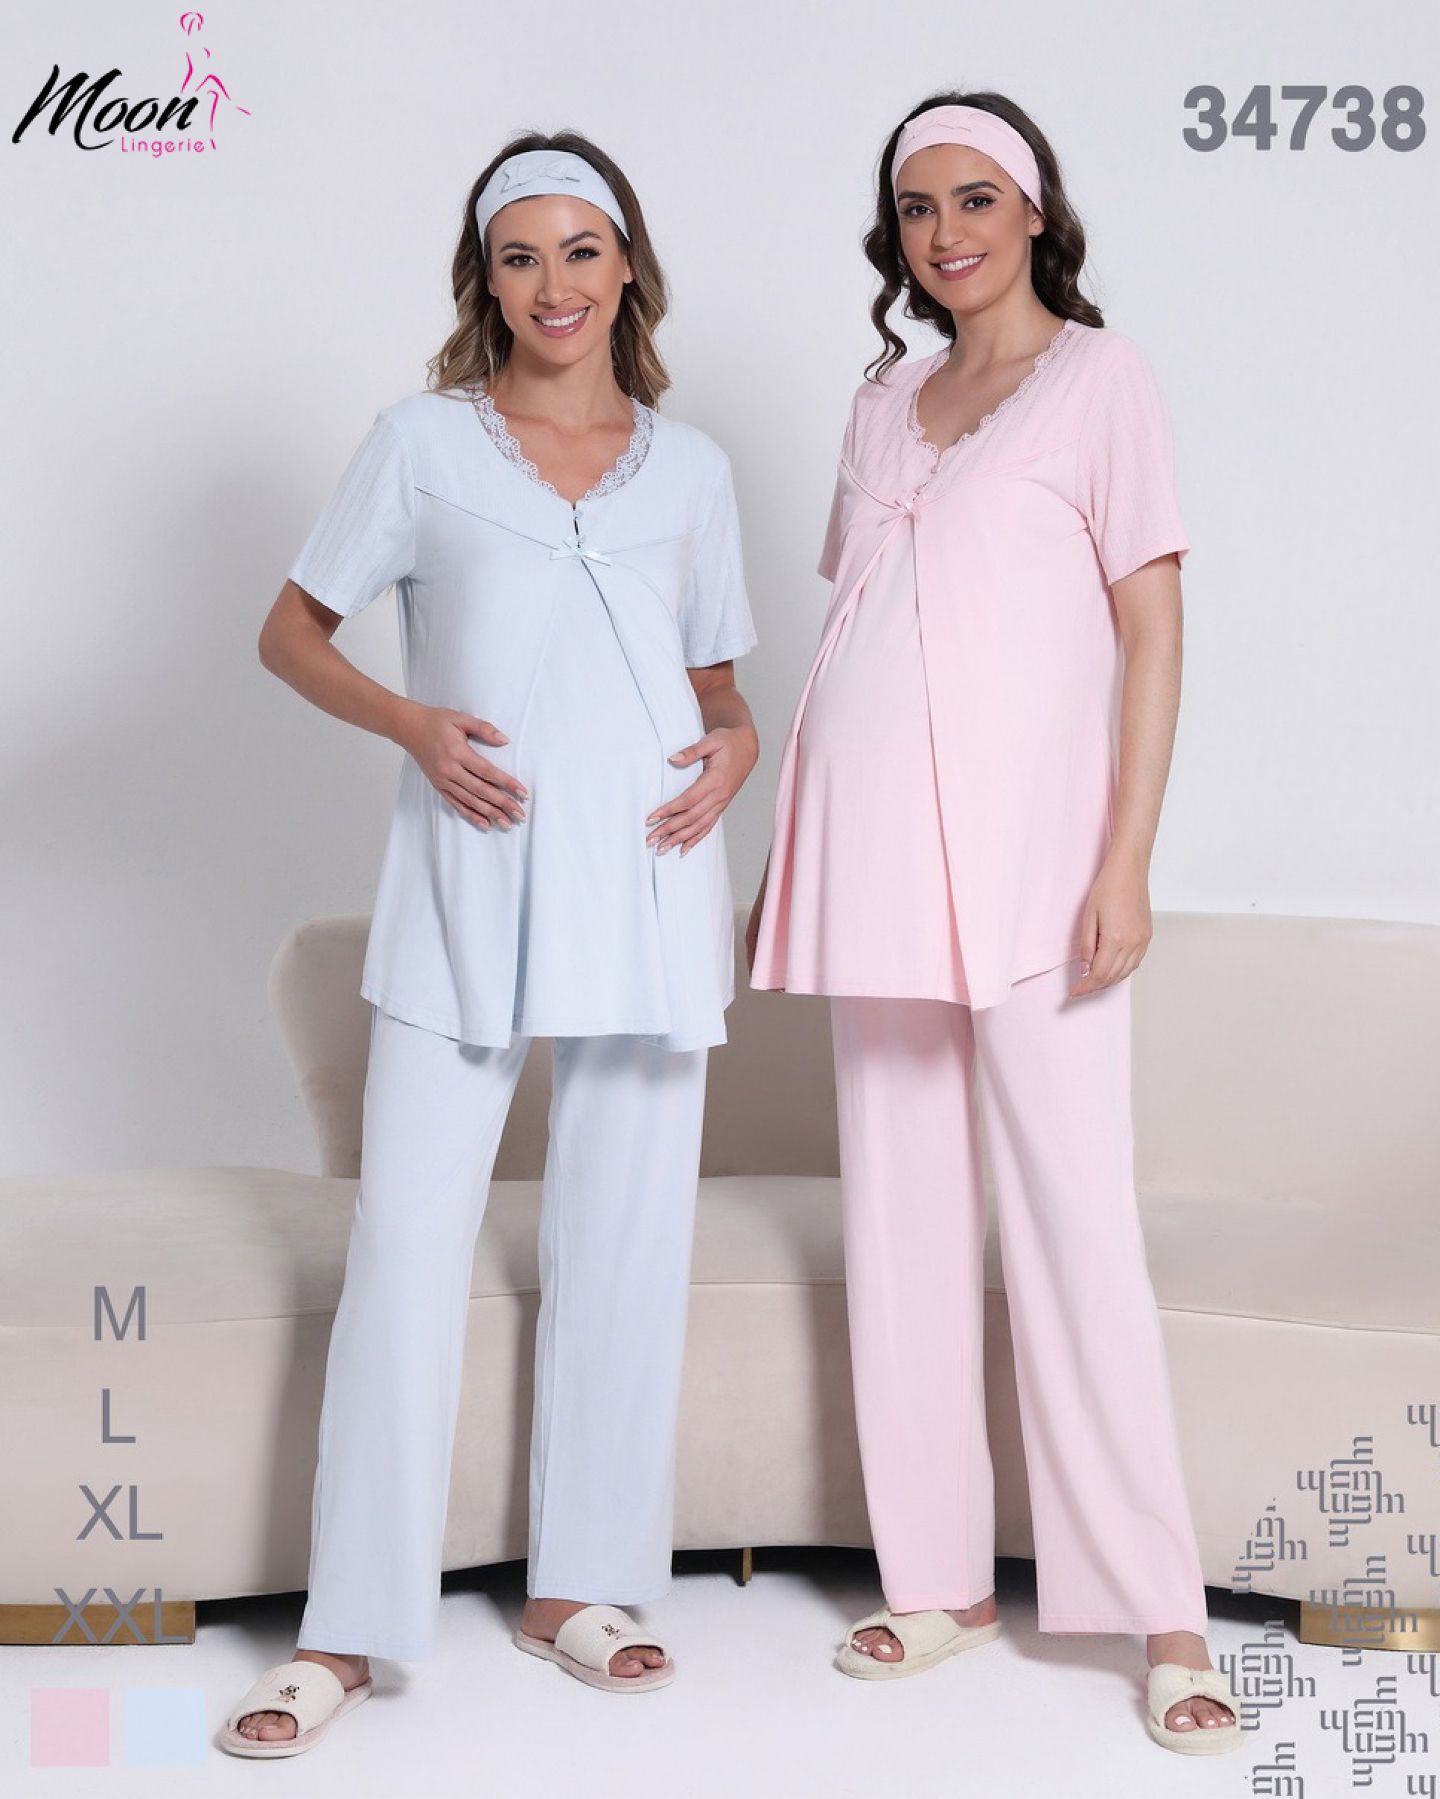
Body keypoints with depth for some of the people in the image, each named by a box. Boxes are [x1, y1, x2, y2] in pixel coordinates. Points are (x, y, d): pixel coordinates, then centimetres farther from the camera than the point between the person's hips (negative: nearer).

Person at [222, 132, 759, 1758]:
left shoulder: (688, 467, 12)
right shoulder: (421, 442, 6)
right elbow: (292, 631, 9)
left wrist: (736, 745, -3)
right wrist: (412, 723, -8)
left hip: (644, 885, 2)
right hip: (468, 877, -2)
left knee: (622, 1244, 6)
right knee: (406, 1236, -5)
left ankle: (575, 1585, 21)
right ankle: (349, 1627, 4)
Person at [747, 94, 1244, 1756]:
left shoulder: (1099, 375, 3)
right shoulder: (882, 405, 17)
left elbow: (1154, 626, -3)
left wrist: (1128, 860, -12)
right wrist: (786, 862, 15)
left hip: (1022, 848, -5)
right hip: (871, 848, 6)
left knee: (1075, 1220, -6)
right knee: (899, 1218, 7)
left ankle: (1163, 1612, 3)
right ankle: (938, 1579, 17)